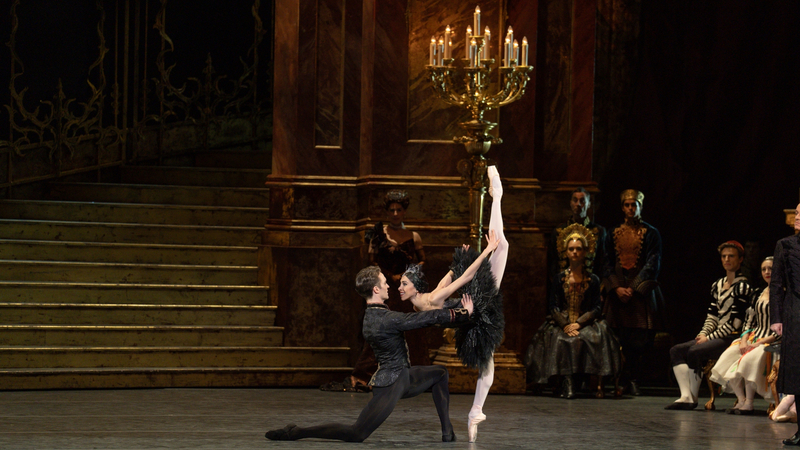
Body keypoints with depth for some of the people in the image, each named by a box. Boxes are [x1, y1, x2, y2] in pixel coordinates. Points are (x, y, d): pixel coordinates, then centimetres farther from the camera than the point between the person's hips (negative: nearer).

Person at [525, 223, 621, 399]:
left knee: (597, 336, -33)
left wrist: (579, 324, -14)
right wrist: (565, 325, -15)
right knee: (561, 340, -33)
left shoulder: (593, 280, 10)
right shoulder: (560, 278, 11)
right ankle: (567, 382, -37)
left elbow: (597, 308, 1)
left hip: (586, 323, 0)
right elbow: (553, 306, 4)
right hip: (561, 323, 0)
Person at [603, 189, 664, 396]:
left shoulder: (650, 234, 5)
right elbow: (608, 264, 10)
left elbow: (652, 265, -2)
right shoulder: (613, 235, 14)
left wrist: (633, 288, -11)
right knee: (621, 338, -5)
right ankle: (623, 382, -1)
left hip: (642, 292, -2)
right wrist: (616, 288, -6)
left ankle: (633, 380, -1)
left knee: (641, 338, -8)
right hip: (618, 292, 2)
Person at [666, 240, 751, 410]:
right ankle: (686, 397, -19)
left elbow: (735, 322, -14)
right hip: (715, 337, 9)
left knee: (695, 351, -27)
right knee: (676, 350, -5)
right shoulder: (717, 285, 17)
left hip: (732, 338, -9)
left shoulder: (742, 286, -8)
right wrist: (703, 334, -2)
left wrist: (710, 337, -13)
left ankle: (693, 397, -15)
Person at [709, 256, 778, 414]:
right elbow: (749, 321, 15)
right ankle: (741, 400, -14)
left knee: (749, 358, -34)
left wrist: (761, 342, -18)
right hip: (753, 337, 7)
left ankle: (749, 403, -24)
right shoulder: (758, 294, 16)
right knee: (727, 357, -18)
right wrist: (744, 340, -5)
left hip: (772, 341, -7)